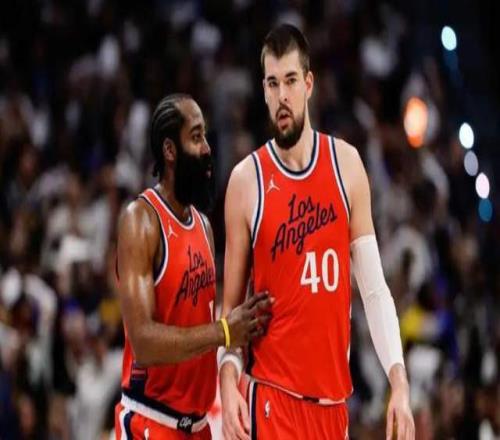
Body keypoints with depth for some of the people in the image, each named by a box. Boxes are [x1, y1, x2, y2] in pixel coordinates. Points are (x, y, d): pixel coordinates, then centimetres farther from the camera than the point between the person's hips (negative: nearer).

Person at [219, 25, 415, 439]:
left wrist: (399, 379, -5)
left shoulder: (346, 164, 5)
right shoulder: (246, 181, -2)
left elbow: (374, 286, 5)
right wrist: (228, 378, -16)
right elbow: (231, 304, 2)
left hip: (333, 394, 3)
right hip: (275, 394, -3)